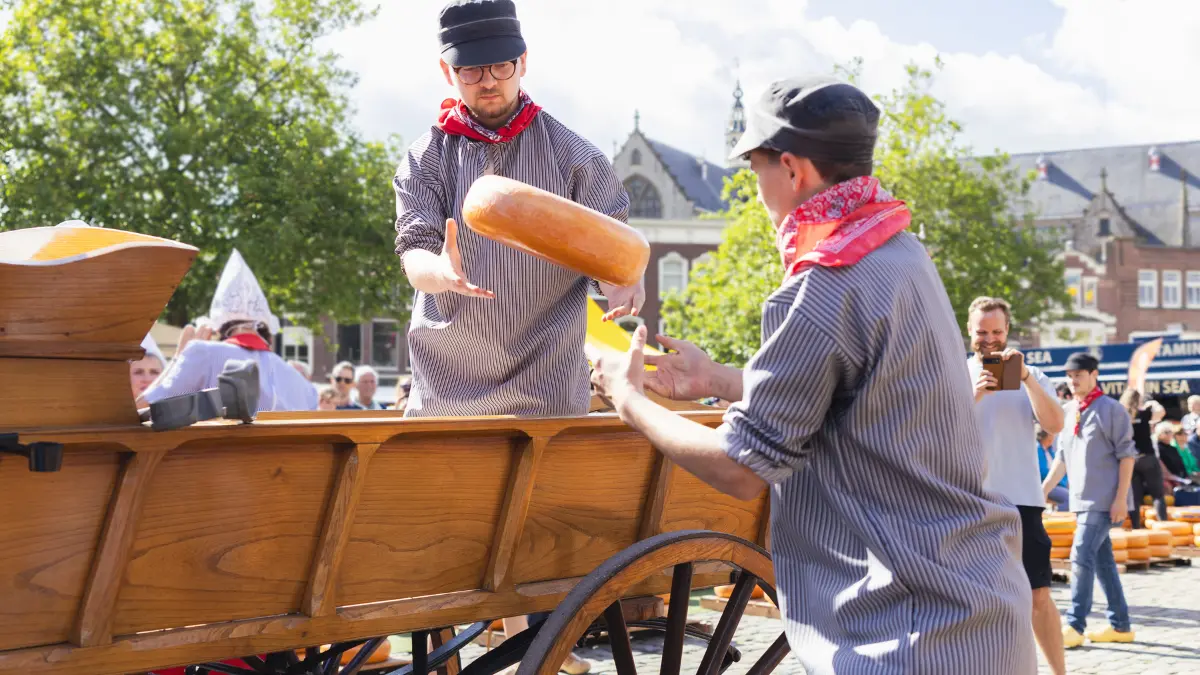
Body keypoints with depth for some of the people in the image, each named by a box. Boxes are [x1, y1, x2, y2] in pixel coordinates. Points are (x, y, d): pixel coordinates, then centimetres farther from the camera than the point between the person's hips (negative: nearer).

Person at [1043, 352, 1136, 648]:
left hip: (1104, 500, -7)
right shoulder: (1068, 412, 12)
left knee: (1082, 557, -14)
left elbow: (1126, 455, -10)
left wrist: (1121, 498, -15)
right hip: (1082, 499, 7)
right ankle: (1119, 625, 18)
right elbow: (1062, 457, 17)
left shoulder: (1111, 409, -8)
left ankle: (1075, 626, -14)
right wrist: (1043, 490, 12)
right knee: (1102, 560, 11)